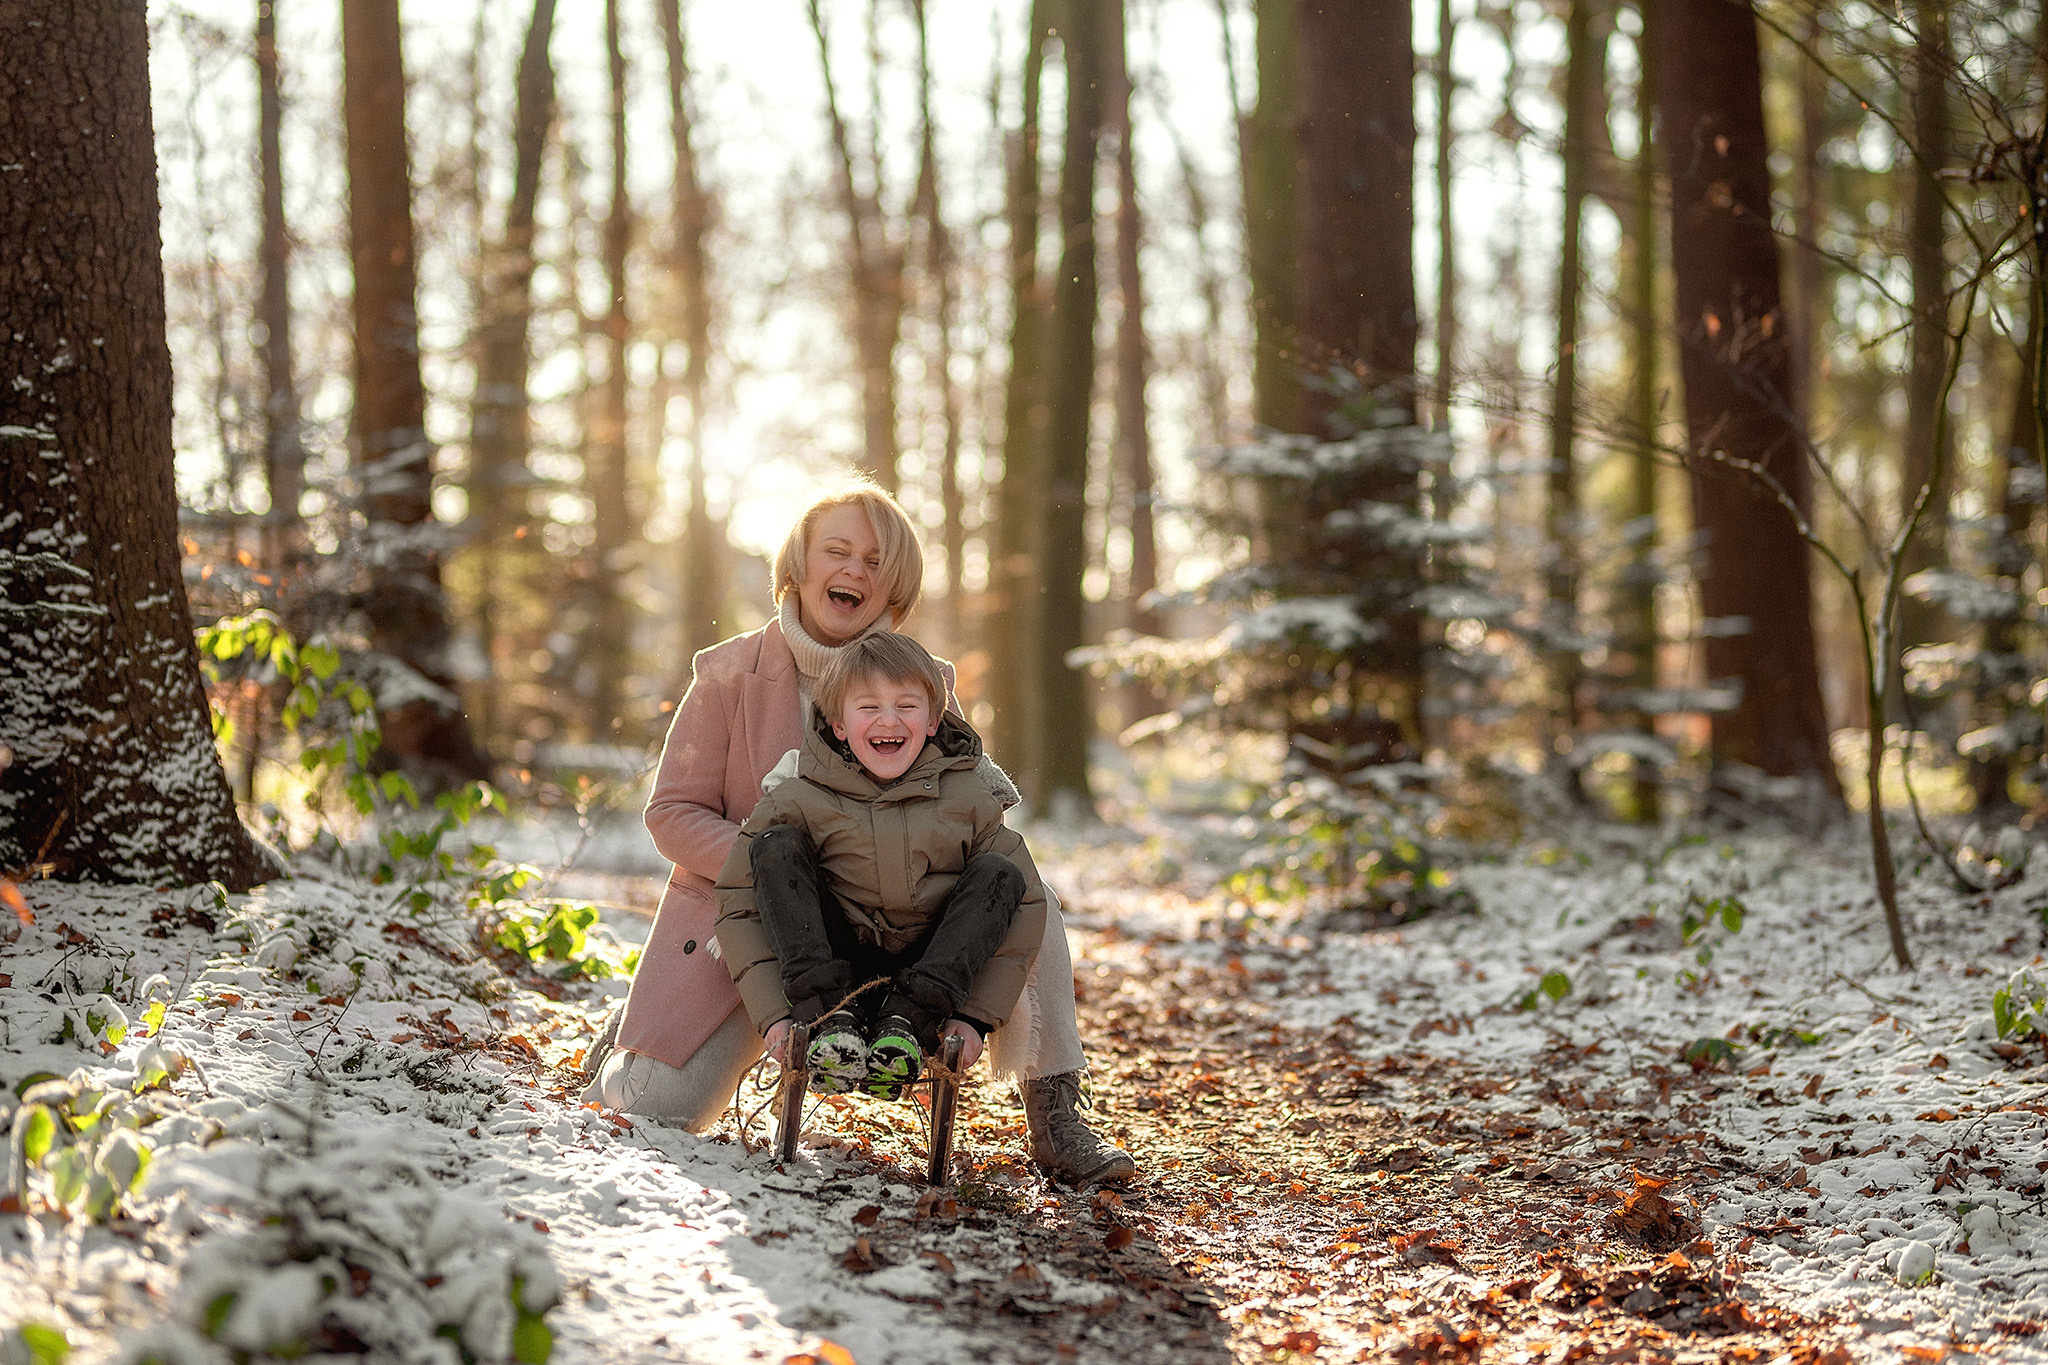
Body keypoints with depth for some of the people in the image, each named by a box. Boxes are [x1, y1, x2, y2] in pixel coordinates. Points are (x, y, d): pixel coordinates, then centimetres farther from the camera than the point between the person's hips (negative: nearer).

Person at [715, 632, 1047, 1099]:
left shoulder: (968, 800, -2)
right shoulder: (800, 802, -5)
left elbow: (1027, 905, -2)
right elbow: (740, 910, -7)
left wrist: (975, 1015, -12)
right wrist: (774, 1015, -19)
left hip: (936, 983, 1)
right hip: (831, 977, 0)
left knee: (997, 871, -18)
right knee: (777, 846, -17)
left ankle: (908, 1021, -28)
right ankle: (829, 1021, -29)